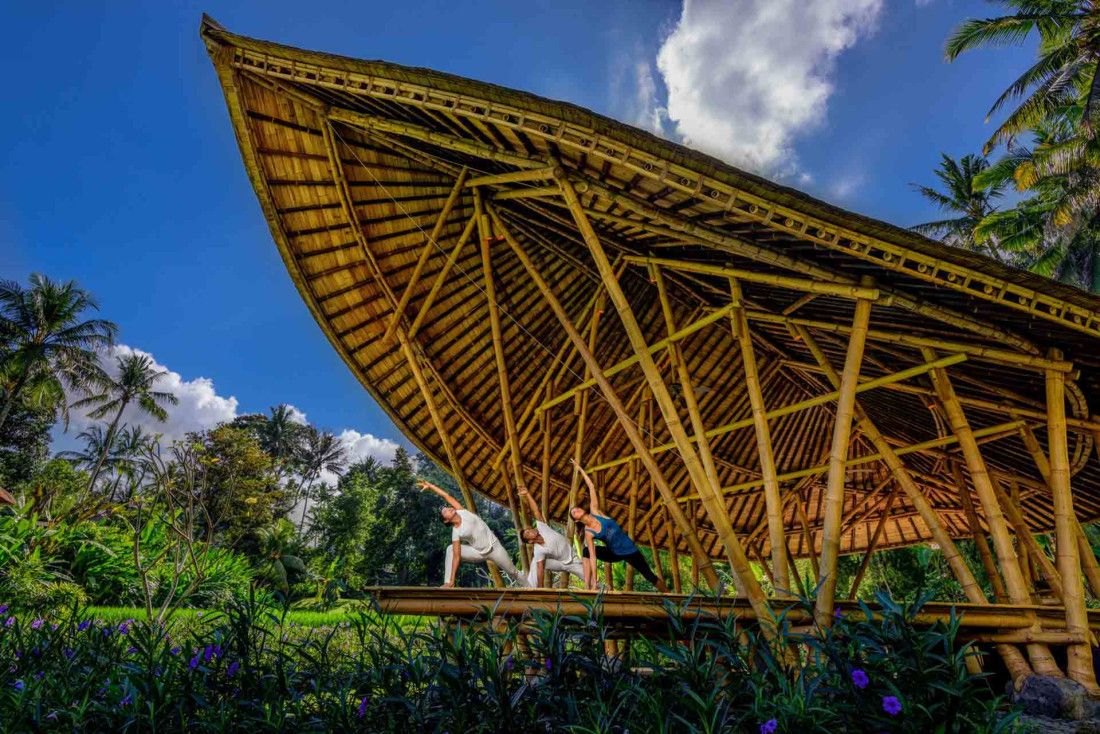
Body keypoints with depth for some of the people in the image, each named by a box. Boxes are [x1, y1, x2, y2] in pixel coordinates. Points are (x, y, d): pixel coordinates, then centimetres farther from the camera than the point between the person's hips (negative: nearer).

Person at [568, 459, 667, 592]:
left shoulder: (594, 511, -13)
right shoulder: (588, 533, -15)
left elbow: (591, 487, -12)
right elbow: (592, 556, -21)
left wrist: (580, 469, -13)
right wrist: (594, 581, -27)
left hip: (630, 550, 0)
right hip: (614, 554, 0)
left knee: (650, 576, 7)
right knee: (586, 552, -16)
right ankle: (588, 588, -13)